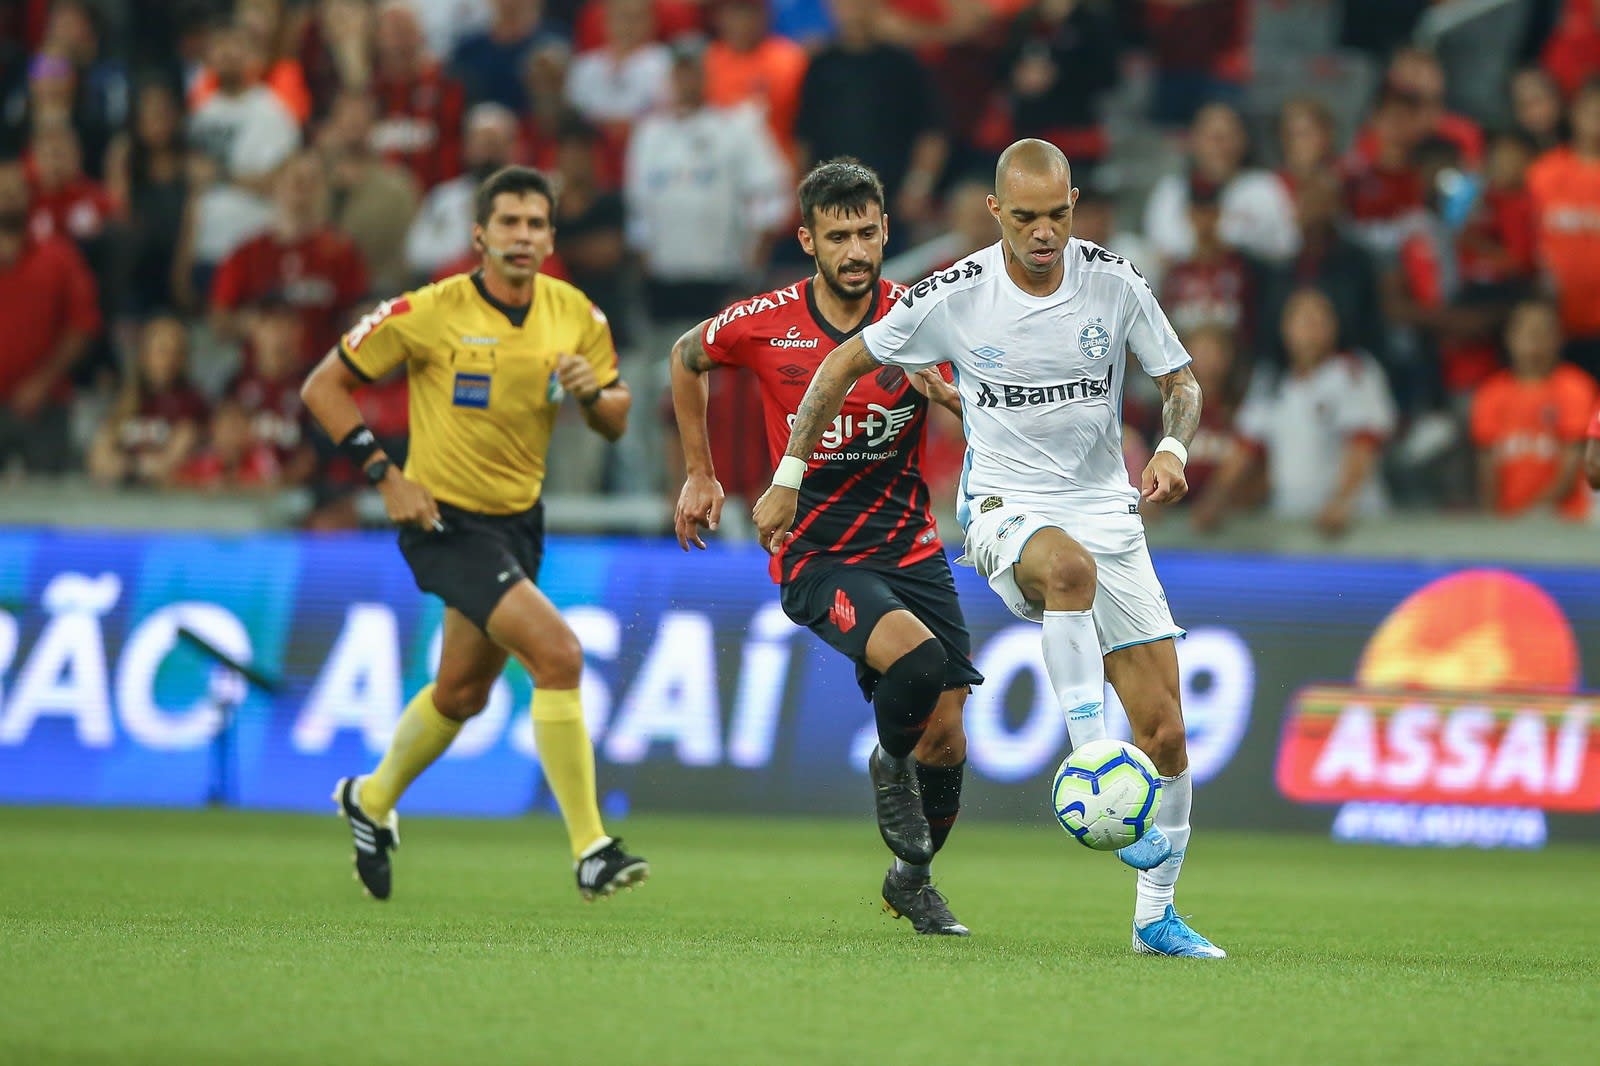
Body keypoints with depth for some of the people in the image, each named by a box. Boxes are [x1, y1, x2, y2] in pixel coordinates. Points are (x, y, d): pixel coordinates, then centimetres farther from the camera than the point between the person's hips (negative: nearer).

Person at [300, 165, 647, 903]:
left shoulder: (575, 317, -2)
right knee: (558, 654, -22)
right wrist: (386, 477, -15)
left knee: (464, 692, 20)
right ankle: (589, 850, -18)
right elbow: (324, 386, -8)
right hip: (445, 519, -7)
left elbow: (616, 421, 8)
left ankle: (372, 800, 48)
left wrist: (592, 393, -16)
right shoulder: (428, 314, -16)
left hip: (519, 519, 7)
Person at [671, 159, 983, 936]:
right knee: (917, 658, -31)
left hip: (910, 546, 3)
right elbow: (686, 358, 14)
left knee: (945, 741, -2)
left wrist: (941, 390, -24)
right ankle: (890, 767, 3)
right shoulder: (763, 325, -7)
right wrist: (699, 475, 17)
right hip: (814, 554, -2)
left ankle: (912, 880, 28)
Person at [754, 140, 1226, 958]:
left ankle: (1156, 914, 14)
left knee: (1164, 731, -2)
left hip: (1104, 507, 3)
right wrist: (788, 477, 3)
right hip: (1006, 509, -3)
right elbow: (844, 365, 3)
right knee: (1071, 566, -42)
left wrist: (1171, 448, -16)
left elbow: (1181, 382, 5)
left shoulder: (1114, 283, -5)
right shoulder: (954, 297, -10)